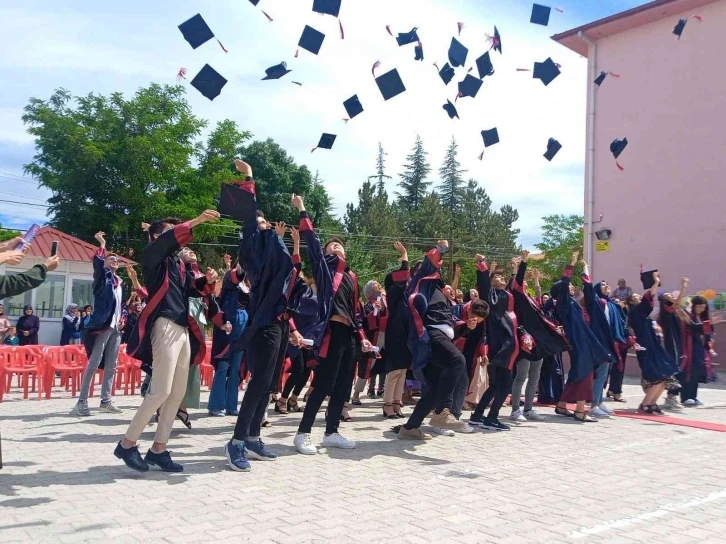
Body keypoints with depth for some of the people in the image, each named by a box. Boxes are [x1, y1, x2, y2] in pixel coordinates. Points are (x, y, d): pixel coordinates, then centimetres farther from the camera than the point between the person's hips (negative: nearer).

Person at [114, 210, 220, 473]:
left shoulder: (178, 263, 24)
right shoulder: (152, 256, 2)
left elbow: (193, 289, 21)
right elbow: (167, 239, -18)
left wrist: (208, 280, 1)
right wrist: (197, 221, -23)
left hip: (183, 329, 8)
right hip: (165, 326, -8)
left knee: (178, 393, 5)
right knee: (161, 391, -13)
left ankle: (158, 449, 11)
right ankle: (127, 444, 0)